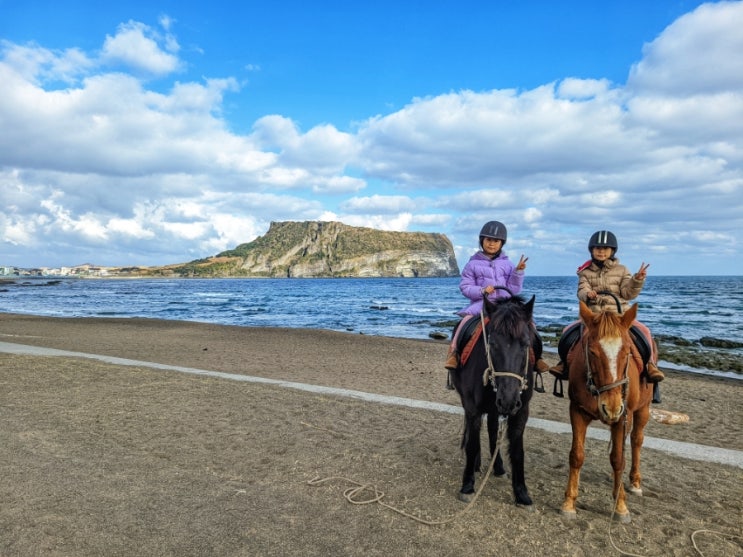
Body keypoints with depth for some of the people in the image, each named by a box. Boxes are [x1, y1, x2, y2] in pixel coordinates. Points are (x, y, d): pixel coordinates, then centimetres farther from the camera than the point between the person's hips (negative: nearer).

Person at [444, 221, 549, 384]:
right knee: (464, 322, -32)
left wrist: (518, 272, -7)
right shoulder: (473, 264, 4)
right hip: (481, 304, -2)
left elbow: (513, 289, 7)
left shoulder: (507, 264, 12)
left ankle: (535, 356, 2)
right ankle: (454, 353, -19)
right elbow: (465, 287, -1)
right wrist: (481, 291, -18)